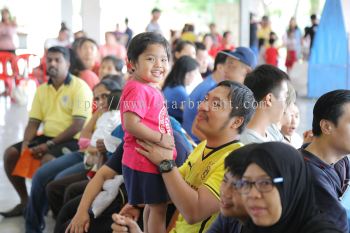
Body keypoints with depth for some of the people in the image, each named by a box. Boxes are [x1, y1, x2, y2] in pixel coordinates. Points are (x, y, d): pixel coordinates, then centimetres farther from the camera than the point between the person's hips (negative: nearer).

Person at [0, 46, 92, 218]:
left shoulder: (79, 87, -8)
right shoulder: (42, 89, 13)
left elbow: (78, 125, -16)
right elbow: (33, 122, 13)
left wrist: (49, 144, -19)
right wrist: (26, 142, -8)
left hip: (72, 140, -7)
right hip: (47, 137, 7)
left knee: (48, 159, -34)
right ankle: (25, 201, 7)